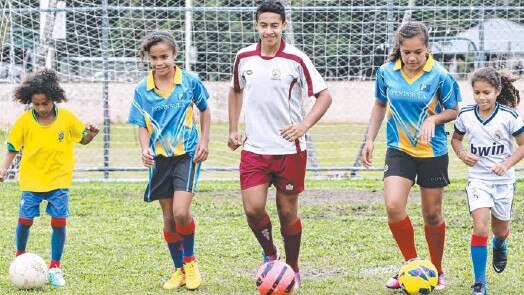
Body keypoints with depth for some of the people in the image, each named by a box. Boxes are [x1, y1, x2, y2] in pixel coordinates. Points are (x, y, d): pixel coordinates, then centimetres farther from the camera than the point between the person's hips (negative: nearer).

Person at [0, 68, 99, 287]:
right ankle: (20, 256, 27)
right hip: (31, 179, 0)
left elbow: (82, 139, 8)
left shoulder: (67, 117, -6)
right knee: (25, 219, -1)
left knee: (59, 222, -5)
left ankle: (55, 267, 9)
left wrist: (91, 134, -14)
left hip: (59, 179, 0)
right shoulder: (25, 120, -7)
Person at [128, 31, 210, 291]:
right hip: (160, 159, 3)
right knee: (169, 219, 8)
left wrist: (204, 141, 1)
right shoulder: (142, 90, -1)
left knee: (181, 213, -18)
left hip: (187, 154, -3)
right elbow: (142, 126, 2)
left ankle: (190, 260, 7)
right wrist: (145, 149, -16)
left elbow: (204, 110, 11)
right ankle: (179, 270, 24)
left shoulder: (190, 81, -4)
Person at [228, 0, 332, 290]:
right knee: (253, 209, -9)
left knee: (287, 212, 6)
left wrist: (304, 125, -20)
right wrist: (233, 130, 13)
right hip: (254, 148, 3)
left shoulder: (295, 59, -10)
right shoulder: (244, 57, 1)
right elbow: (236, 91, 20)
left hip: (289, 149, -2)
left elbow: (324, 96, -6)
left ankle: (292, 269, 24)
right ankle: (270, 255, 18)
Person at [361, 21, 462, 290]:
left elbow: (453, 111, -1)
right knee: (393, 206, -17)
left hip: (433, 152, -1)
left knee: (432, 215, 7)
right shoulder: (386, 73, -5)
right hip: (399, 150, 2)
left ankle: (436, 271, 29)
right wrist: (370, 140, 8)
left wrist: (433, 119, -20)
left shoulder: (440, 76, -12)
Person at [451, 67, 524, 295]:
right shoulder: (466, 115, -7)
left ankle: (500, 244, 57)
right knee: (480, 227, -17)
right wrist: (462, 154, -10)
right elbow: (456, 138, 11)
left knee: (500, 230, 16)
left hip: (503, 180, 0)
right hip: (478, 179, 0)